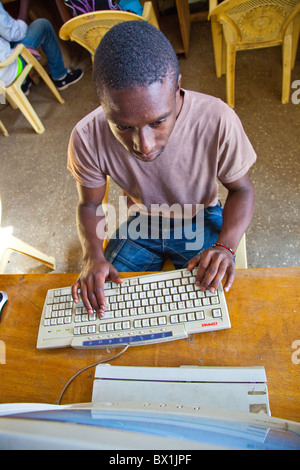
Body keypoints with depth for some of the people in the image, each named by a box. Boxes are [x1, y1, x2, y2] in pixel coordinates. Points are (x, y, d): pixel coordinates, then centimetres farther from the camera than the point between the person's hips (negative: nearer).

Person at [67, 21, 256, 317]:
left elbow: (241, 190, -11)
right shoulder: (87, 138, -25)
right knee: (106, 303, -7)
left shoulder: (218, 121, -28)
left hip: (201, 220, 0)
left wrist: (225, 245, -29)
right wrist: (93, 256, -26)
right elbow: (89, 204, -7)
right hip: (139, 223, 1)